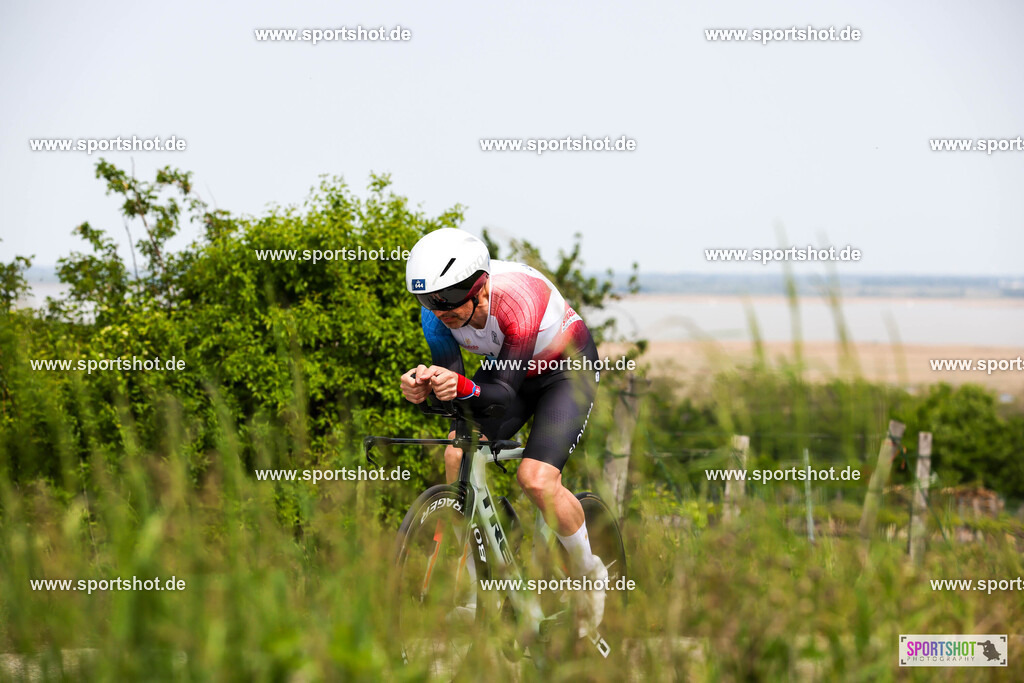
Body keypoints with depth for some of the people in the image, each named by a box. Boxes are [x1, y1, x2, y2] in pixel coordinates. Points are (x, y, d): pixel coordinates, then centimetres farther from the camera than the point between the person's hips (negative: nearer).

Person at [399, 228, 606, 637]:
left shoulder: (517, 301, -39)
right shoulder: (438, 311, -23)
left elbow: (505, 393, -37)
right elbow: (450, 373, -23)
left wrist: (464, 387, -57)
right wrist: (425, 384, -46)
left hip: (568, 369, -6)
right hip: (506, 369, 6)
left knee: (537, 480, -22)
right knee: (458, 456, -15)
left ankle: (588, 575, 5)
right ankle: (473, 584, -2)